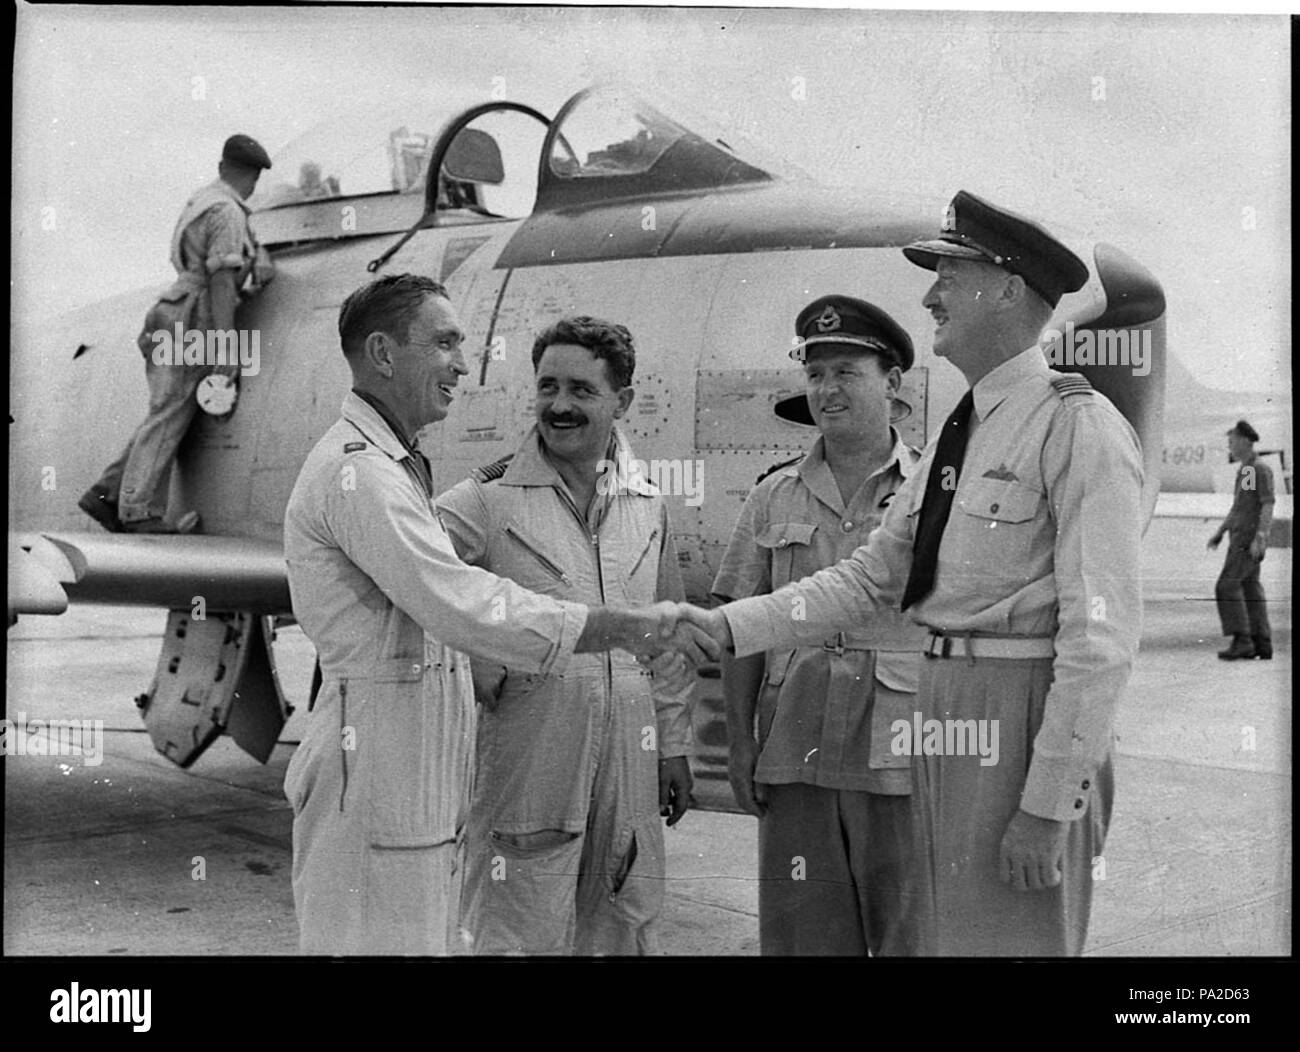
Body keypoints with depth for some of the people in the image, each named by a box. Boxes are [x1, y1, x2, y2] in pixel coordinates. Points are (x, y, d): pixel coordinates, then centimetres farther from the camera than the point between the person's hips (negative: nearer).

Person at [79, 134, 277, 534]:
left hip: (170, 320, 9)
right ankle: (140, 511, -10)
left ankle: (107, 494, 8)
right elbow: (222, 279, -17)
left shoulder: (203, 200, 18)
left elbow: (247, 240, 32)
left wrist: (261, 258, 12)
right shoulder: (227, 213, -10)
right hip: (191, 323, -9)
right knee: (169, 415, -9)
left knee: (166, 414, 11)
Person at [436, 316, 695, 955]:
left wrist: (674, 744, 16)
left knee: (621, 936, 14)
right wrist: (484, 678, -12)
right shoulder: (486, 500, -6)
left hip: (628, 778, 5)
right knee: (522, 937, 0)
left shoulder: (647, 506, 11)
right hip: (526, 774, -5)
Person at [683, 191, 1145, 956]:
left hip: (1028, 718, -8)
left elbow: (1102, 634, -17)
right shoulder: (960, 435, 13)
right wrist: (727, 627, 5)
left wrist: (1049, 806, -18)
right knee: (951, 933, 17)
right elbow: (869, 578, 14)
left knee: (1009, 938, -1)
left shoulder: (1081, 427, -13)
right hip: (948, 719, 8)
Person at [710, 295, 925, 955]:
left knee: (913, 933, 3)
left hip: (901, 757, -2)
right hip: (795, 754, 3)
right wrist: (740, 744, 4)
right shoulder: (774, 497, 10)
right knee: (802, 934, 8)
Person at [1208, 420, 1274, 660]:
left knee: (1227, 586, -14)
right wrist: (1219, 532, 21)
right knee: (1250, 590, 6)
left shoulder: (1261, 470, -11)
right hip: (1240, 538, 10)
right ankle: (1262, 645, 6)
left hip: (1250, 538, -10)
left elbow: (1268, 506, -18)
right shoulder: (1244, 471, 19)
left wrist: (1259, 538, -26)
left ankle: (1241, 640, -15)